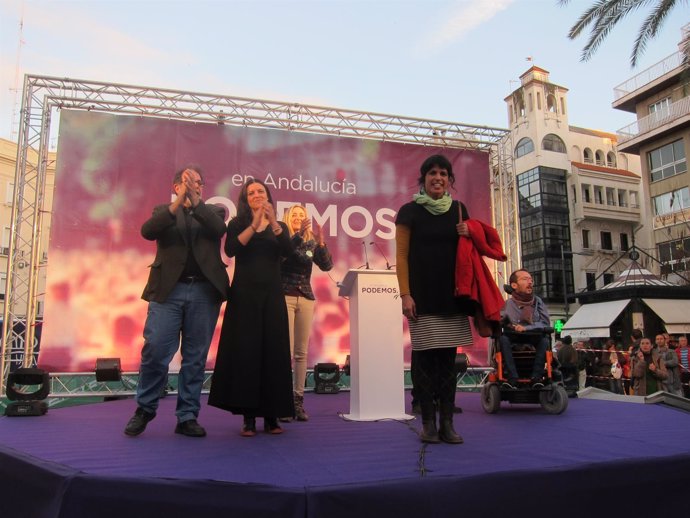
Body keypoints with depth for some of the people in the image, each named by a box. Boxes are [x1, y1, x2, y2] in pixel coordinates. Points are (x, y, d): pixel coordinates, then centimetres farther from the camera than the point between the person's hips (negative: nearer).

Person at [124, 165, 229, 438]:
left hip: (205, 291, 1)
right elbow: (147, 231, -6)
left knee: (195, 358, 4)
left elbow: (219, 229, -7)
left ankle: (187, 417, 14)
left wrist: (194, 200, -15)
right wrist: (177, 203, -15)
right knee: (155, 352, -4)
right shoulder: (163, 211, 15)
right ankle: (144, 409, 18)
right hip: (168, 290, 0)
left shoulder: (213, 211, 16)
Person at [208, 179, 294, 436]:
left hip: (272, 295, 2)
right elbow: (230, 250, -12)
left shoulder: (279, 226, 12)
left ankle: (271, 415, 9)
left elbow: (287, 251, -8)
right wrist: (254, 224, -19)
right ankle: (248, 417, 3)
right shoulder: (237, 224, 7)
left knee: (273, 351, 1)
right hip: (244, 295, -2)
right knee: (245, 351, -4)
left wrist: (273, 222, -19)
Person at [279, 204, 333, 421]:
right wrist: (298, 235, -30)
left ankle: (298, 399, 8)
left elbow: (327, 265, 0)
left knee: (301, 352, 4)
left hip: (306, 299, 4)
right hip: (285, 297, -4)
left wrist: (320, 242, -13)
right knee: (286, 352, -8)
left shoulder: (311, 243, 12)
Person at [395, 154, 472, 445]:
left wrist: (467, 236, -1)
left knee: (448, 358, 4)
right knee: (424, 357, -3)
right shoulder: (410, 211, 1)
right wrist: (405, 294, -11)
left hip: (452, 295, 4)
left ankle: (447, 423, 10)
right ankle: (428, 422, 7)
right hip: (423, 296, -3)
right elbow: (402, 256, -3)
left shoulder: (458, 209, 12)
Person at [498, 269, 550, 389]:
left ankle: (536, 377, -29)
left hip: (534, 342, 1)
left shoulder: (538, 302, 4)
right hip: (514, 341, -1)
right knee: (503, 339, -30)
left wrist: (526, 328, -21)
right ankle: (513, 378, -36)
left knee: (545, 339, -28)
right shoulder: (508, 304, -3)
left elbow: (546, 324, -7)